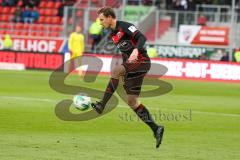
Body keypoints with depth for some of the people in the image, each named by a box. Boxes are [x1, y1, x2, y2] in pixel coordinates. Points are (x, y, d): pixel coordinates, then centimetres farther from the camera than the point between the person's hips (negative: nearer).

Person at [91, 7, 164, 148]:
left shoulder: (124, 26, -9)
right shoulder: (113, 34, 18)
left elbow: (142, 37, -20)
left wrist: (136, 50, -37)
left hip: (142, 61, -10)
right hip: (130, 64, 10)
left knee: (115, 71, -30)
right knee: (132, 102, 4)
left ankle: (102, 105, -28)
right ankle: (156, 129, 9)